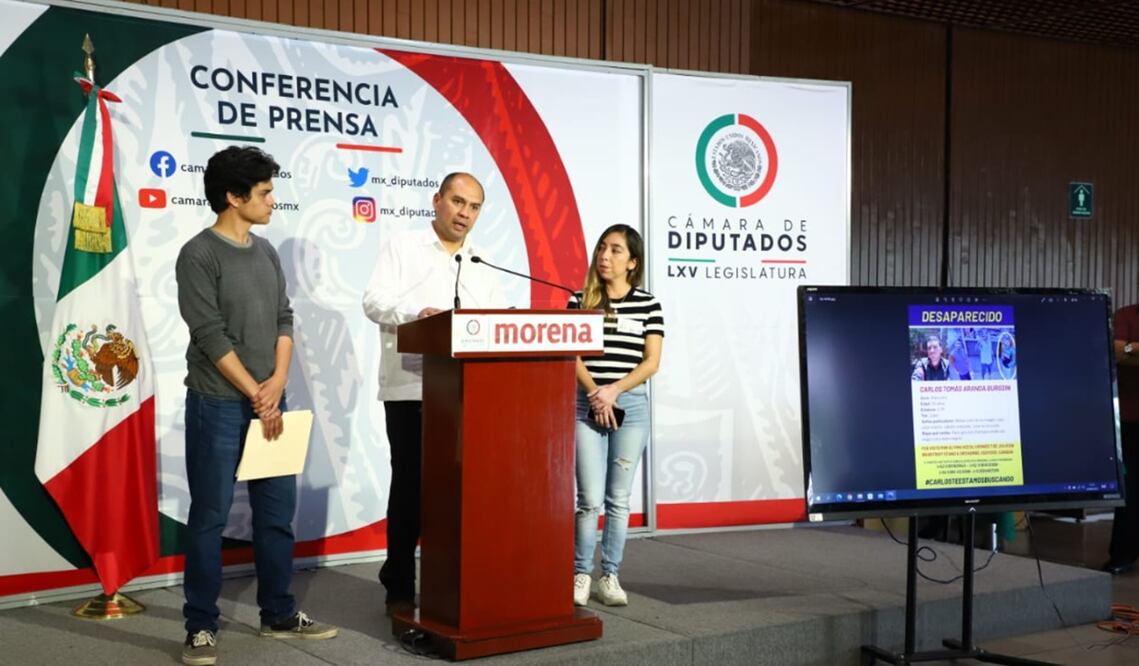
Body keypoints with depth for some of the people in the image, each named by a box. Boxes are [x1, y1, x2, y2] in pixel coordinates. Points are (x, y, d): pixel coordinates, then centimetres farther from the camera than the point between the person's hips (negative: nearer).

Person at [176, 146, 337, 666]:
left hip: (269, 402, 6)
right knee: (210, 518, 0)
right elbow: (211, 336, -13)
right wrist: (257, 395, -12)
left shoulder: (266, 252, 11)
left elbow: (284, 320, 10)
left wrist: (278, 381, -6)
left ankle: (278, 615, 23)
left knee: (277, 513, 11)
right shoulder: (199, 255, -9)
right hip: (218, 405, -6)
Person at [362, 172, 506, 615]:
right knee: (410, 486, 0)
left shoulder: (483, 265, 19)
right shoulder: (402, 247, 4)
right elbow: (375, 300, -8)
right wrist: (416, 312, -27)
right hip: (410, 389, -4)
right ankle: (399, 588, 10)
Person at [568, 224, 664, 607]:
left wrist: (614, 390, -12)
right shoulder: (580, 301, 4)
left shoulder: (647, 305, 4)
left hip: (631, 405, 1)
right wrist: (595, 394, -13)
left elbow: (651, 361, -1)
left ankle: (609, 576, 15)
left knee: (618, 499, 6)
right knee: (590, 499, -5)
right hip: (586, 405, -1)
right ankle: (581, 574, 8)